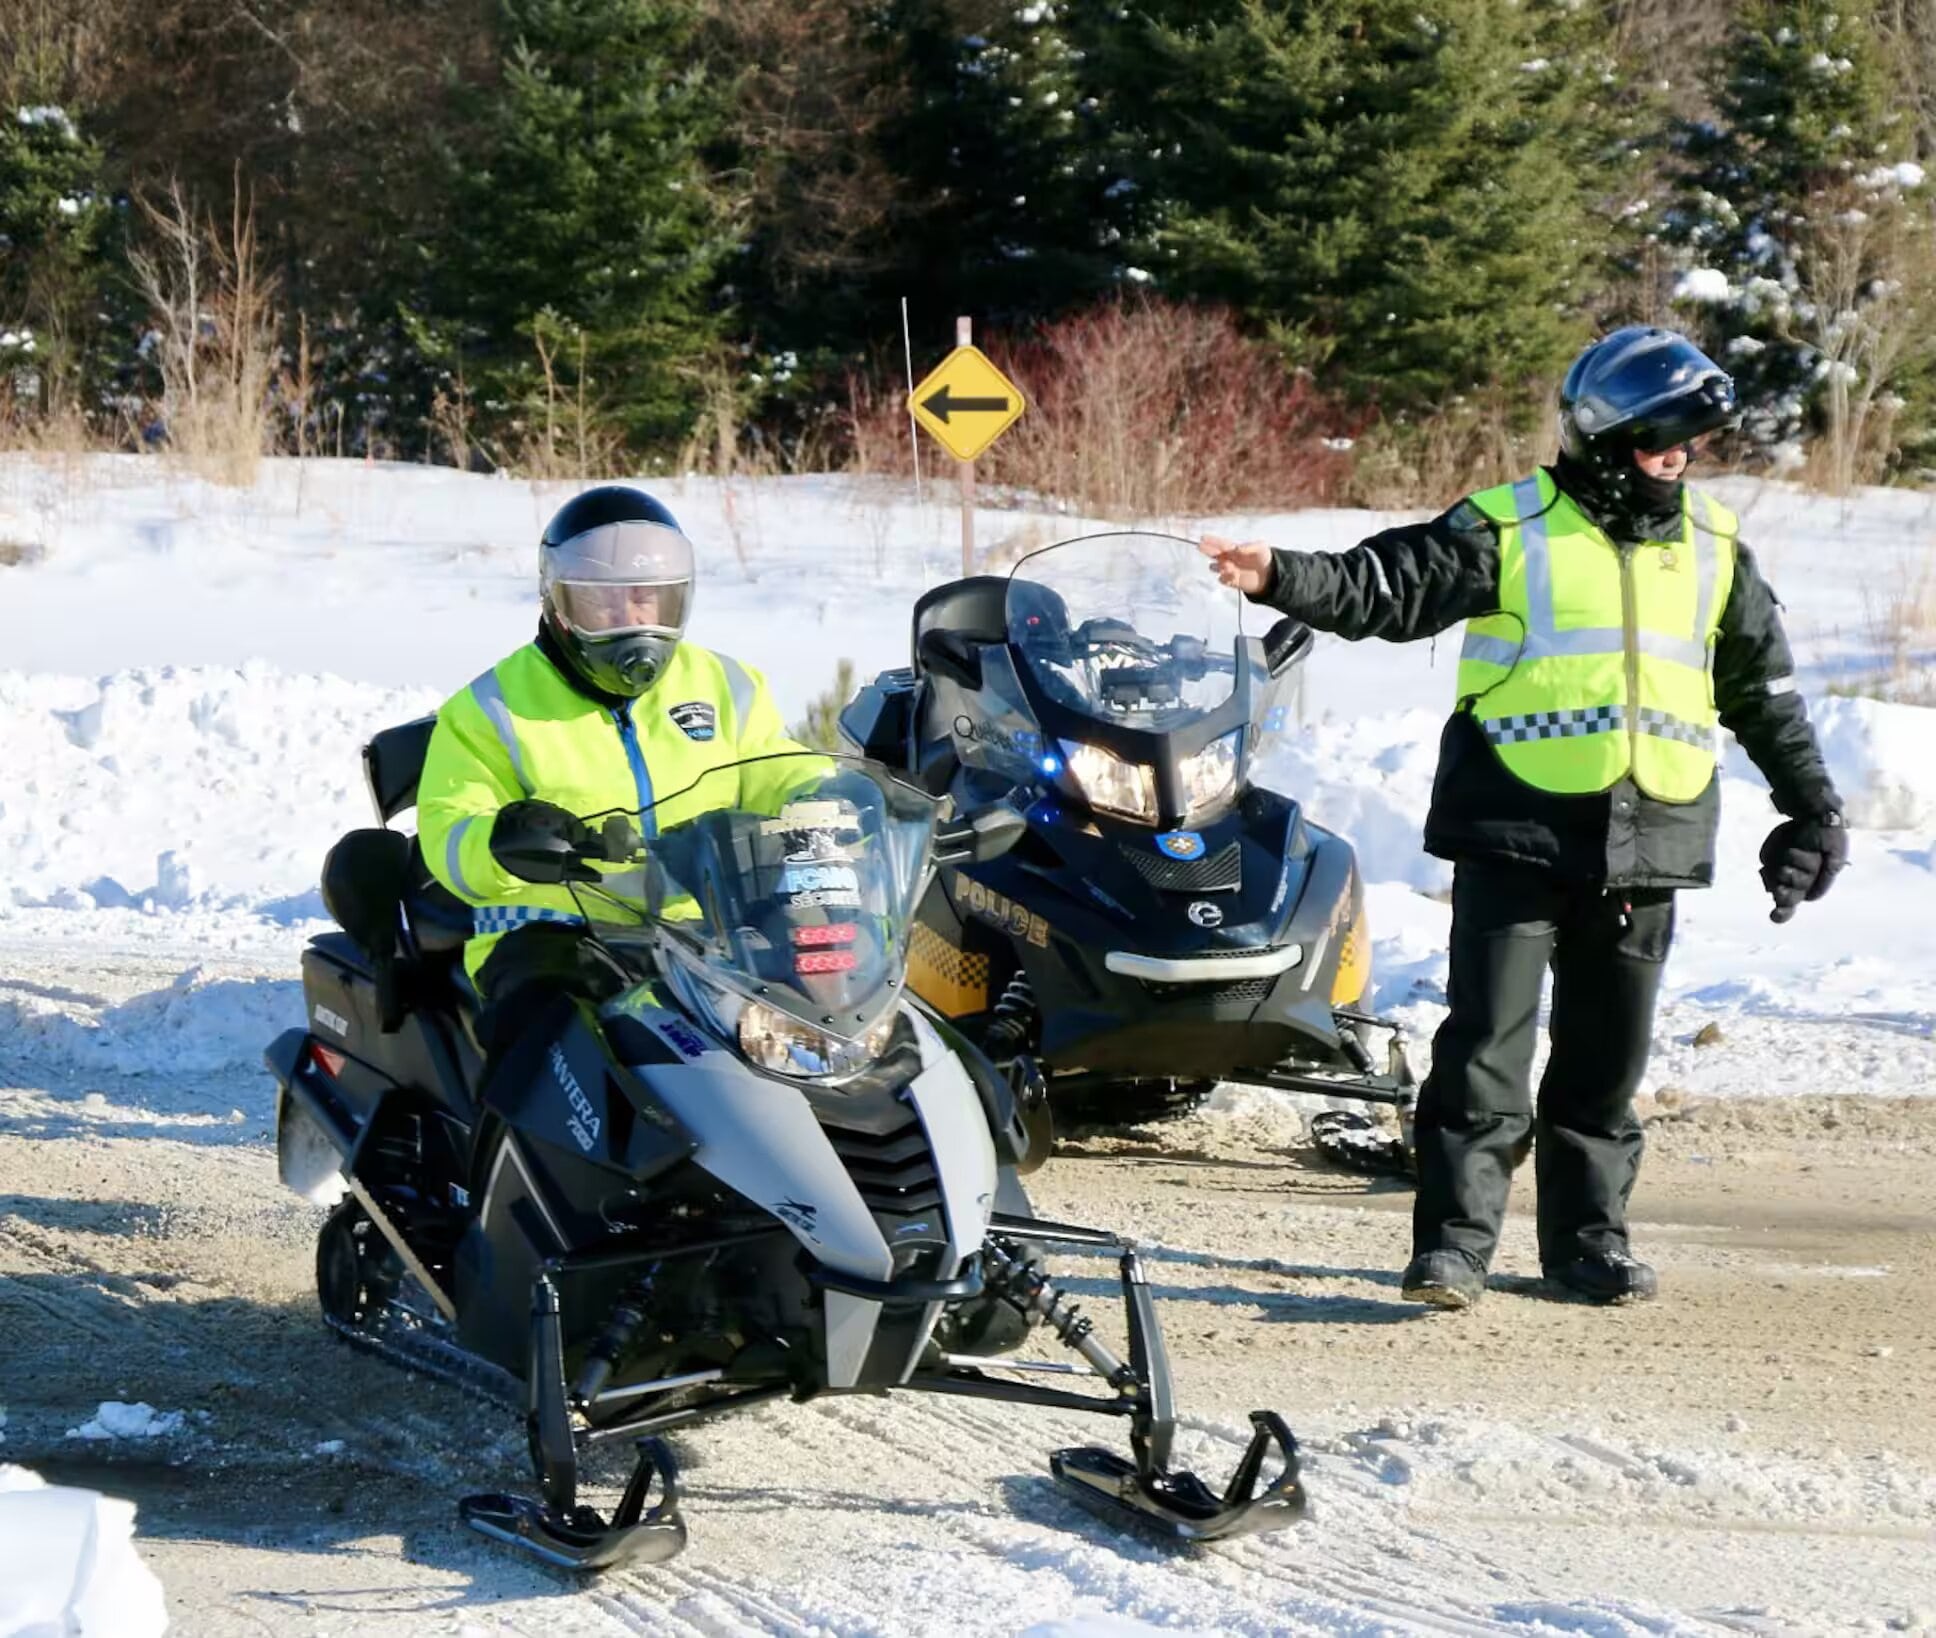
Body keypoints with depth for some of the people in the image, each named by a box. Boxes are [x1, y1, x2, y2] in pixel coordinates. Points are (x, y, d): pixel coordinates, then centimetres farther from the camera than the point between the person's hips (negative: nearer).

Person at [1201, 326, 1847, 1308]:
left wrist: (1812, 807, 20)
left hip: (1649, 846, 4)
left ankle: (1588, 1236, 20)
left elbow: (1765, 690, 19)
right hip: (1517, 830, -4)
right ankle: (1455, 1238, -4)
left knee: (1606, 1058, 11)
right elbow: (1386, 589, -9)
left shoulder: (1714, 547, 11)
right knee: (1487, 1043, -7)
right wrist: (1283, 580, -25)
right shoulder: (1509, 529, -3)